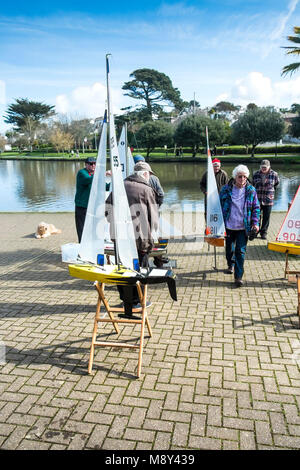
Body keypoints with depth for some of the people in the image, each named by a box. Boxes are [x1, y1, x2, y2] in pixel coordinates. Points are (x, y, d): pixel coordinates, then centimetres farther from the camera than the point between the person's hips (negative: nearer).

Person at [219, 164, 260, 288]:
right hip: (229, 226, 1)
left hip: (243, 227, -1)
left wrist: (255, 222, -4)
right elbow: (220, 206, 5)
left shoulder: (251, 191, -1)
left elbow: (256, 207, 6)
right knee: (229, 248, 17)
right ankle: (230, 265, 45)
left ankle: (238, 276, 0)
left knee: (240, 251, -5)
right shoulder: (226, 189, -2)